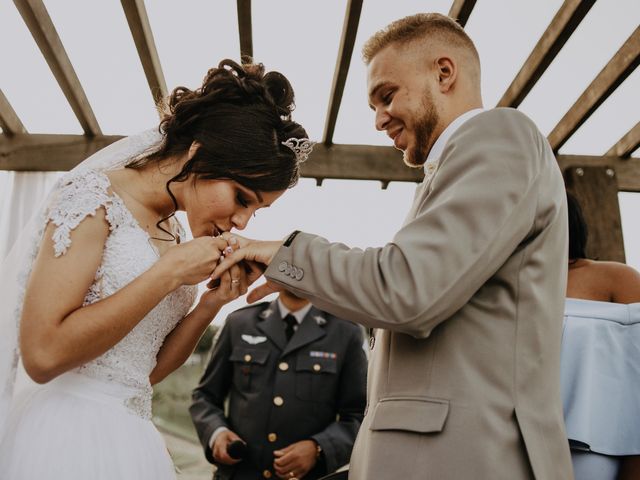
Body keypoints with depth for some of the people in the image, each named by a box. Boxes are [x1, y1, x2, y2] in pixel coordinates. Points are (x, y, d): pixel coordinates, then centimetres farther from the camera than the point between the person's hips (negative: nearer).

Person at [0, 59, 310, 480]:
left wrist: (213, 302, -5)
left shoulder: (174, 236, 8)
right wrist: (171, 272, -19)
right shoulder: (94, 197, -13)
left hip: (132, 440, 8)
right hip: (66, 434, -7)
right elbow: (43, 353, -21)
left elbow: (147, 369, 9)